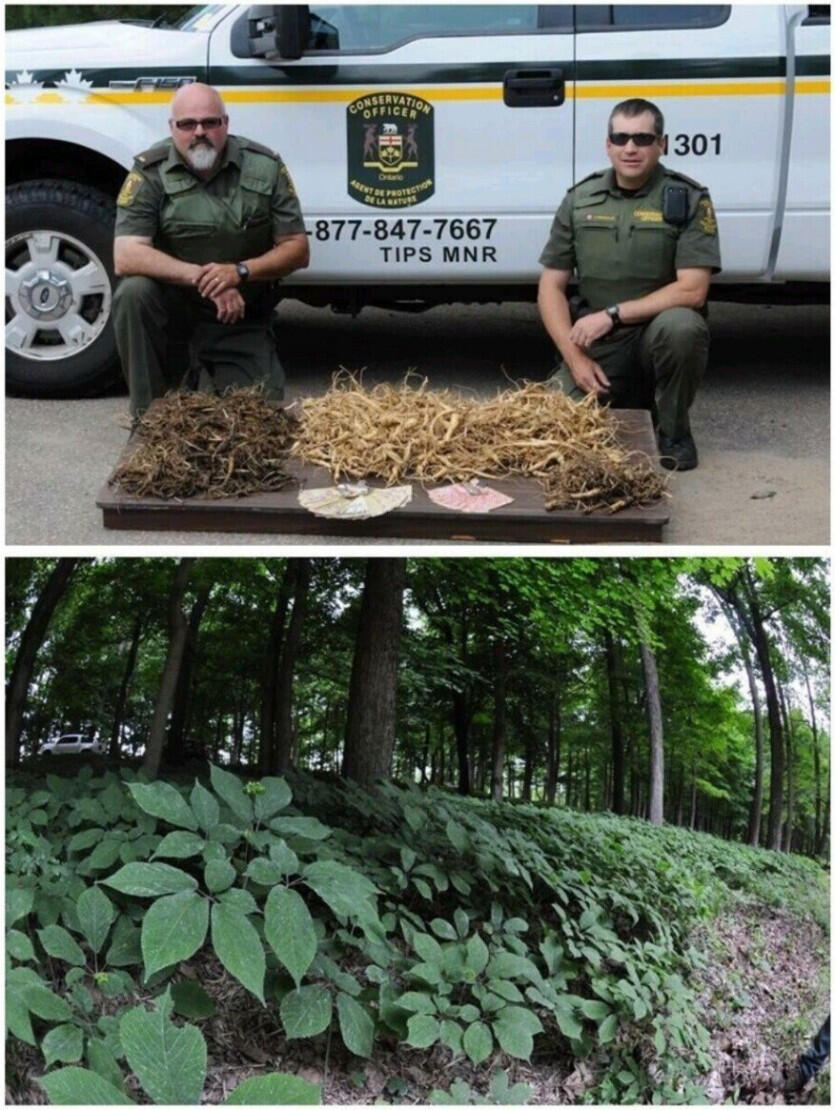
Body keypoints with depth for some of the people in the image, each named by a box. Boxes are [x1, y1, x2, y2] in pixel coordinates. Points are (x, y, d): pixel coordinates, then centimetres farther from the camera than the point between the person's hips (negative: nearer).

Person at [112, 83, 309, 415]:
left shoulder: (265, 167, -7)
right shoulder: (150, 172, -12)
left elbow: (297, 250, -7)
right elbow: (126, 257, -23)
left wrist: (240, 271, -25)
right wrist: (203, 278, -33)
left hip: (242, 319, 1)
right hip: (174, 303, -1)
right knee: (133, 294, -32)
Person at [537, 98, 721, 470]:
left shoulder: (688, 199, -7)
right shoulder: (581, 199, 3)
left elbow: (691, 290, -16)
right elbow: (551, 287, 2)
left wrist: (613, 314, -20)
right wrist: (575, 358, -11)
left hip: (656, 337, -2)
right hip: (597, 345, 3)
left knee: (680, 324, -36)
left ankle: (674, 433, -9)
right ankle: (633, 406, 17)